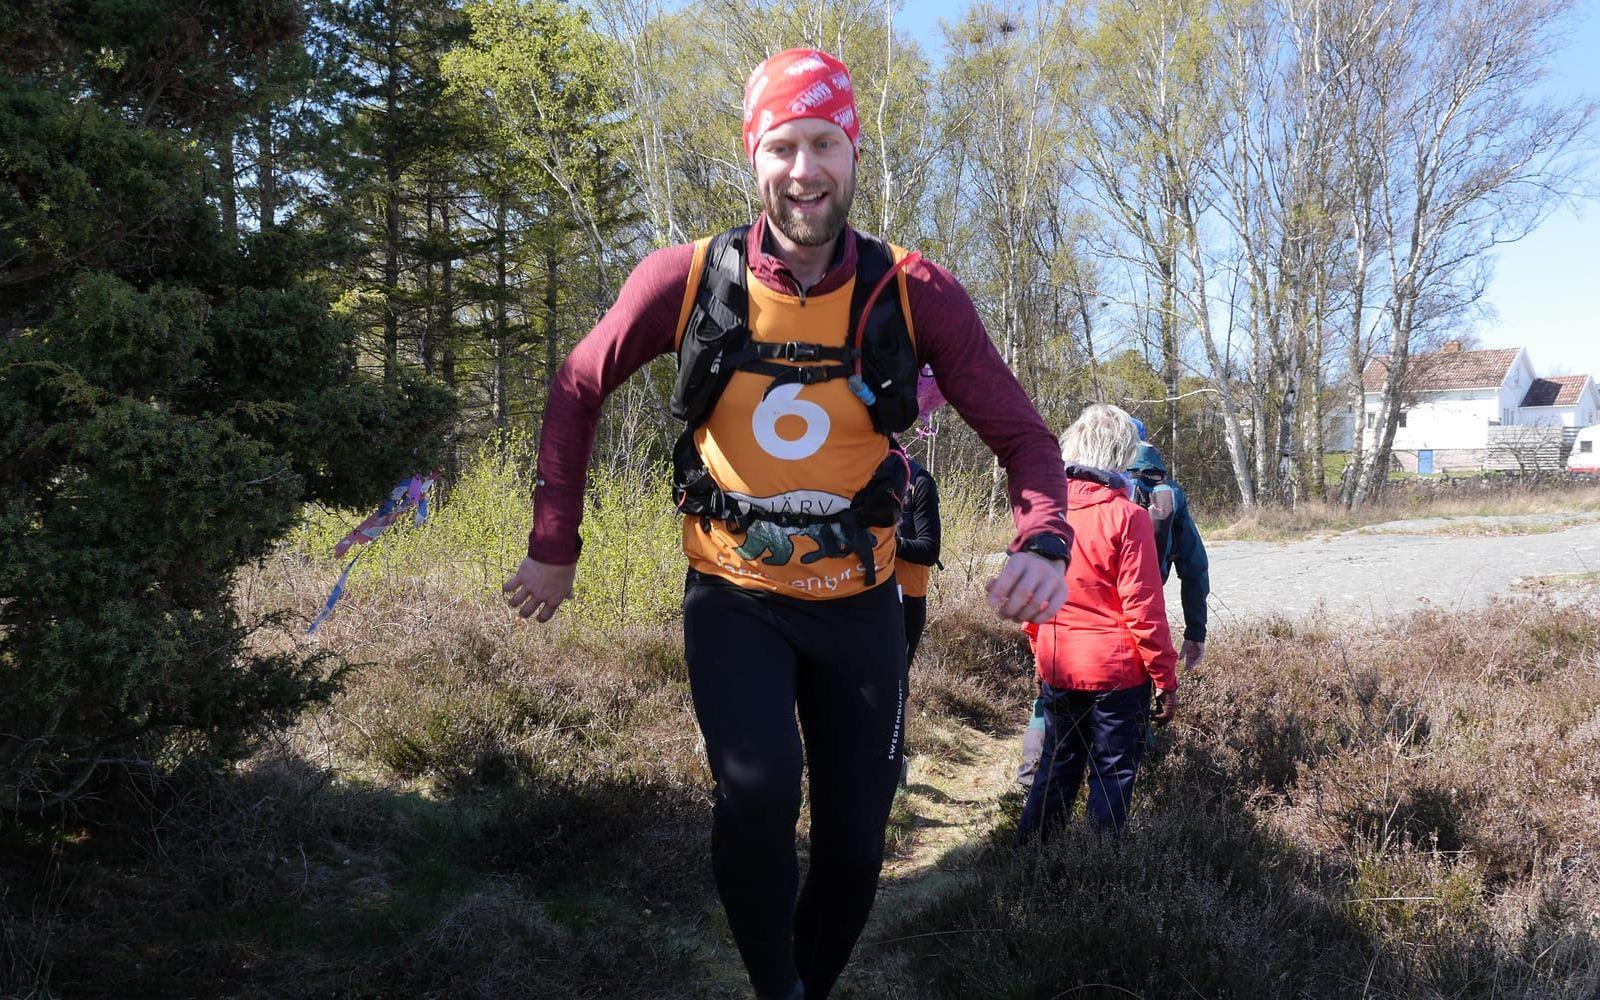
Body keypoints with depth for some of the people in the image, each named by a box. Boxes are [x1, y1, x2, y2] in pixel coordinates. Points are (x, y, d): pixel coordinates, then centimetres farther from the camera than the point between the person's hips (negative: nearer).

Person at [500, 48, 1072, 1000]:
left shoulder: (915, 293, -12)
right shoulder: (689, 278, -11)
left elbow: (1021, 435, -8)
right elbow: (578, 393, 3)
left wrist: (1045, 542, -28)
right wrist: (554, 547, 2)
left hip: (858, 603, 1)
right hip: (734, 596, -1)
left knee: (857, 842, 8)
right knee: (759, 788, -26)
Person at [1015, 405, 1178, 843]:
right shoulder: (1126, 516, -15)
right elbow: (1144, 608, -14)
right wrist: (1165, 679, -6)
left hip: (1058, 670, 5)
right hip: (1116, 670, -5)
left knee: (1057, 766, 18)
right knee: (1112, 773, 8)